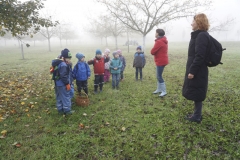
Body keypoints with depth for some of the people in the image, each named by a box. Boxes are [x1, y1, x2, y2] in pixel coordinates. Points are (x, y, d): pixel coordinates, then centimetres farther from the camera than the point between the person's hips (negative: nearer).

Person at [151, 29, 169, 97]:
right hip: (162, 60, 10)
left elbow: (152, 52, -19)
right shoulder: (163, 41, 13)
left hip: (160, 61, -10)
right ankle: (159, 89, 25)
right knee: (159, 76, 16)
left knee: (159, 76, -5)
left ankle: (164, 91, 0)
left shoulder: (159, 41, -19)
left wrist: (153, 51, 1)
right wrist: (157, 52, 0)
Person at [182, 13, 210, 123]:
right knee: (195, 93, 16)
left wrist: (192, 71, -23)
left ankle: (197, 116, 13)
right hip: (196, 70, 10)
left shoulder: (202, 35, -16)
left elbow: (200, 56, -23)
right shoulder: (199, 35, 16)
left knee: (196, 94, 0)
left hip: (197, 72, -10)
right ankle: (196, 114, 28)